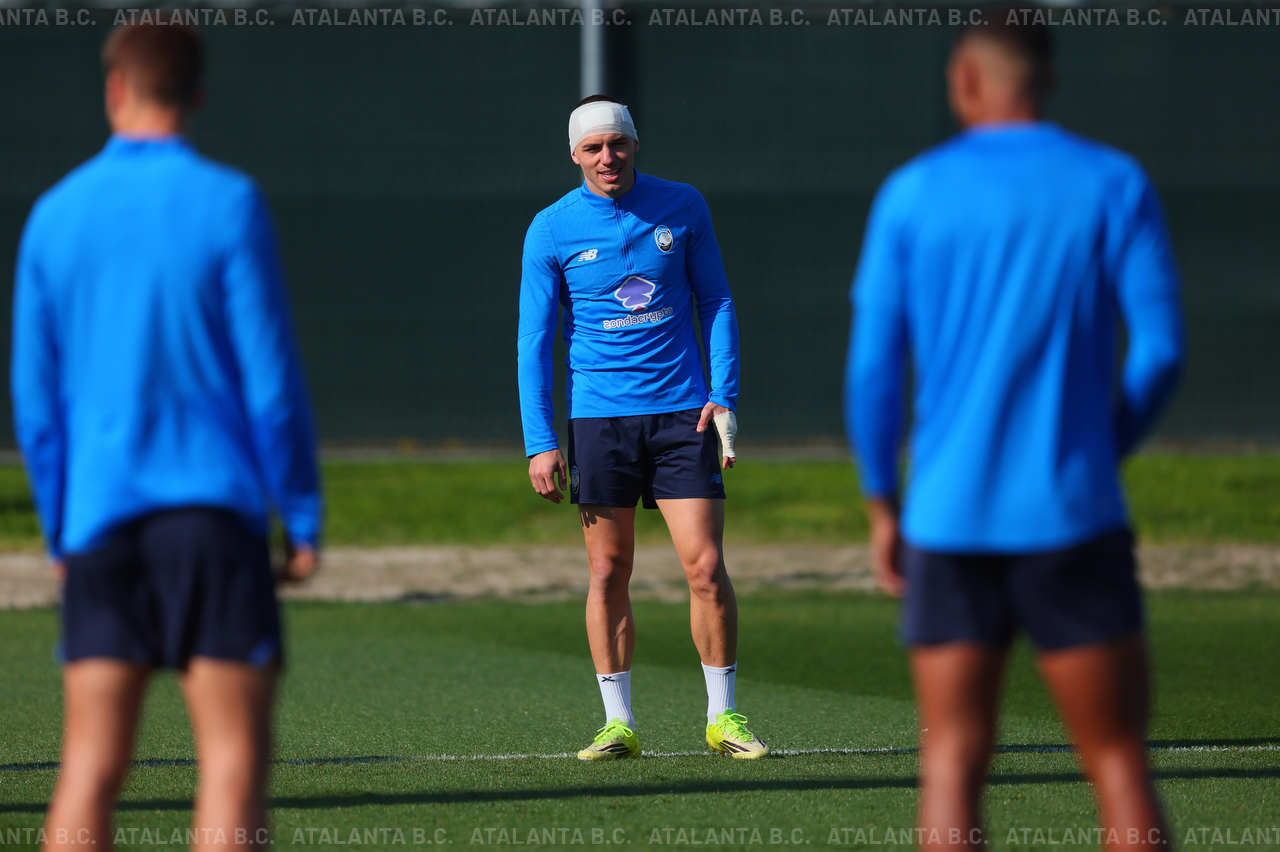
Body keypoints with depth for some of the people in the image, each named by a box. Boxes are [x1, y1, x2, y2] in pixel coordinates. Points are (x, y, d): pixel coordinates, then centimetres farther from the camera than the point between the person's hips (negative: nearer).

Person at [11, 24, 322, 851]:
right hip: (214, 506, -4)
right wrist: (304, 518, 1)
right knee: (235, 757, -4)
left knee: (91, 766, 3)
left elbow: (36, 399, 9)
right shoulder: (227, 204, -3)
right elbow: (271, 380, -6)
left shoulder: (55, 216, 7)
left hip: (100, 516, 4)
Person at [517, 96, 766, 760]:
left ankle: (722, 717, 6)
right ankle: (618, 723, 9)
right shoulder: (551, 230, 0)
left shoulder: (682, 207, 3)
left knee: (705, 567, -5)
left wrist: (724, 396, -1)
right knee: (608, 574, 2)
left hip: (682, 412, 0)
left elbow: (716, 301, 10)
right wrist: (540, 442, -6)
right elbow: (534, 340, 1)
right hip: (598, 417, 0)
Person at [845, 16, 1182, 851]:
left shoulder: (912, 193, 4)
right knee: (1118, 760, 1)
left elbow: (873, 368, 2)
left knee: (953, 762, 3)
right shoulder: (1115, 185, 2)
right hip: (1072, 516, -1)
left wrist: (883, 504, 12)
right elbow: (1160, 347, -4)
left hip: (948, 522, 1)